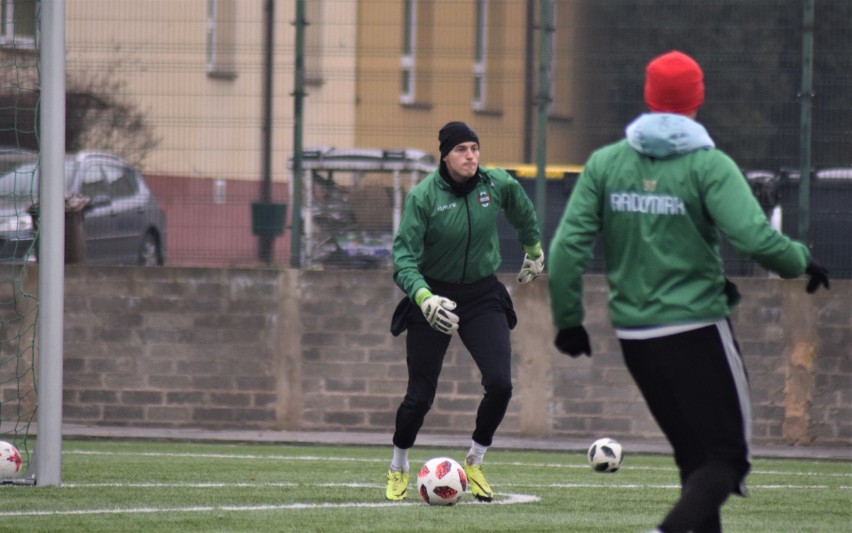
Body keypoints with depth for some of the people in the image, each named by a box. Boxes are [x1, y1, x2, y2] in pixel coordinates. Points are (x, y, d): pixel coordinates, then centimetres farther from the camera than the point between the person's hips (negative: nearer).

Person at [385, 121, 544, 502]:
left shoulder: (498, 185, -7)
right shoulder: (423, 196, -16)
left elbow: (523, 213, 17)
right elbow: (404, 255, -21)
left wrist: (534, 250, 31)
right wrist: (424, 298, -37)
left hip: (482, 295, 2)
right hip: (434, 295, -2)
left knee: (500, 384, -13)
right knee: (420, 395, 0)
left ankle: (475, 462, 11)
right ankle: (398, 468, 26)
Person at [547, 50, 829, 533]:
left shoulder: (605, 163, 4)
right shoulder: (709, 165, -9)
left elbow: (568, 247, -1)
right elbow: (754, 236, -19)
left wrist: (568, 320, 8)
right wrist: (801, 262, -1)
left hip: (634, 335, 5)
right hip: (698, 330, -5)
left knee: (695, 455, 17)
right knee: (726, 457, -3)